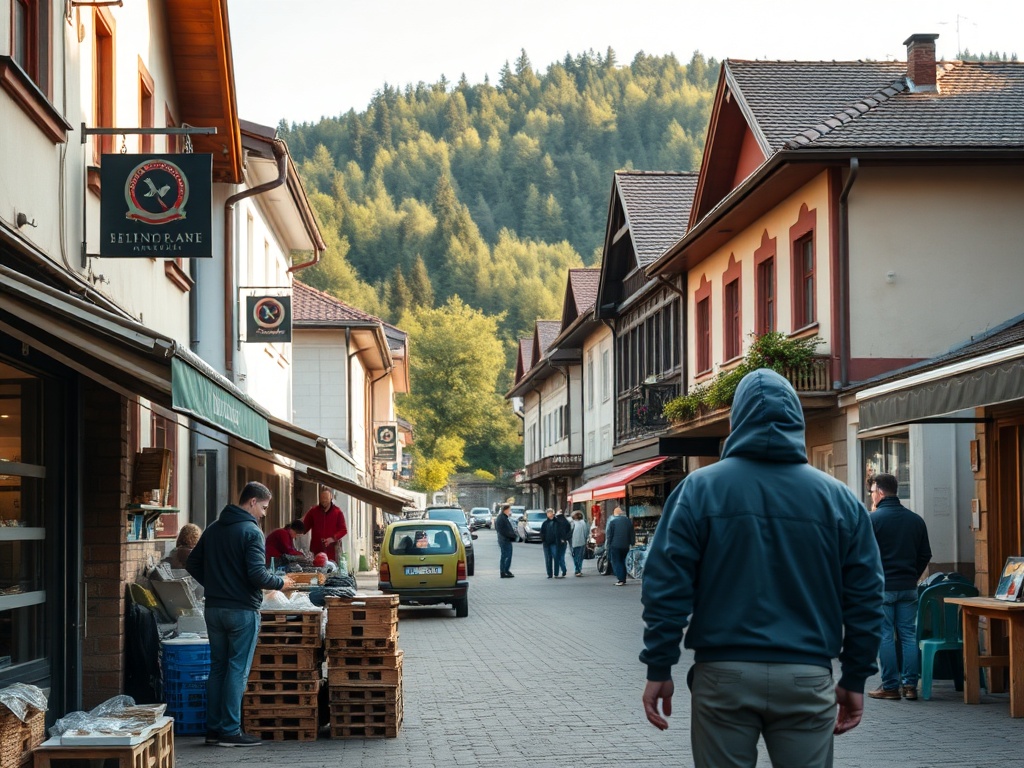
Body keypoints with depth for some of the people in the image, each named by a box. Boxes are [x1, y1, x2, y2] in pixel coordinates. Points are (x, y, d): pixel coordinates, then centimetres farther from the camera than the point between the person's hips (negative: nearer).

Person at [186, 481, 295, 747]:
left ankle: (214, 728, 14)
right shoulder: (251, 531, -13)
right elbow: (257, 575, -20)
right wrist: (281, 583, -4)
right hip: (242, 610, -7)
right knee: (237, 670, -2)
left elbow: (193, 564, 15)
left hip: (213, 608, 7)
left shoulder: (213, 529, 11)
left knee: (217, 667, 12)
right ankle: (230, 731, -1)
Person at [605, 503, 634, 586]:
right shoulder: (627, 521, 5)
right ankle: (623, 579, 13)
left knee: (616, 562, 1)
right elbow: (632, 533, 10)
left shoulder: (612, 521, -9)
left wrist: (607, 545, 0)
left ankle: (620, 580, -11)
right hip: (625, 545, 5)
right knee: (622, 562, 15)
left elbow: (608, 535, -8)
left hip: (615, 546, -5)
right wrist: (631, 543, 18)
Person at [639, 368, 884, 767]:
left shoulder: (700, 488, -1)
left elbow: (666, 585, -4)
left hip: (723, 674, -1)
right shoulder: (839, 498, 4)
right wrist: (855, 679, 12)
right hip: (807, 677, 1)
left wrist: (659, 668, 1)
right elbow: (864, 597, 4)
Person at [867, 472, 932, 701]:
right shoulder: (916, 520, 8)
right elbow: (925, 555, 11)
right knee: (909, 635, 8)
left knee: (884, 637, 0)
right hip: (909, 588, 5)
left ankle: (890, 687, 0)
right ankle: (910, 685, 6)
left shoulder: (873, 519, -10)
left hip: (881, 588, -5)